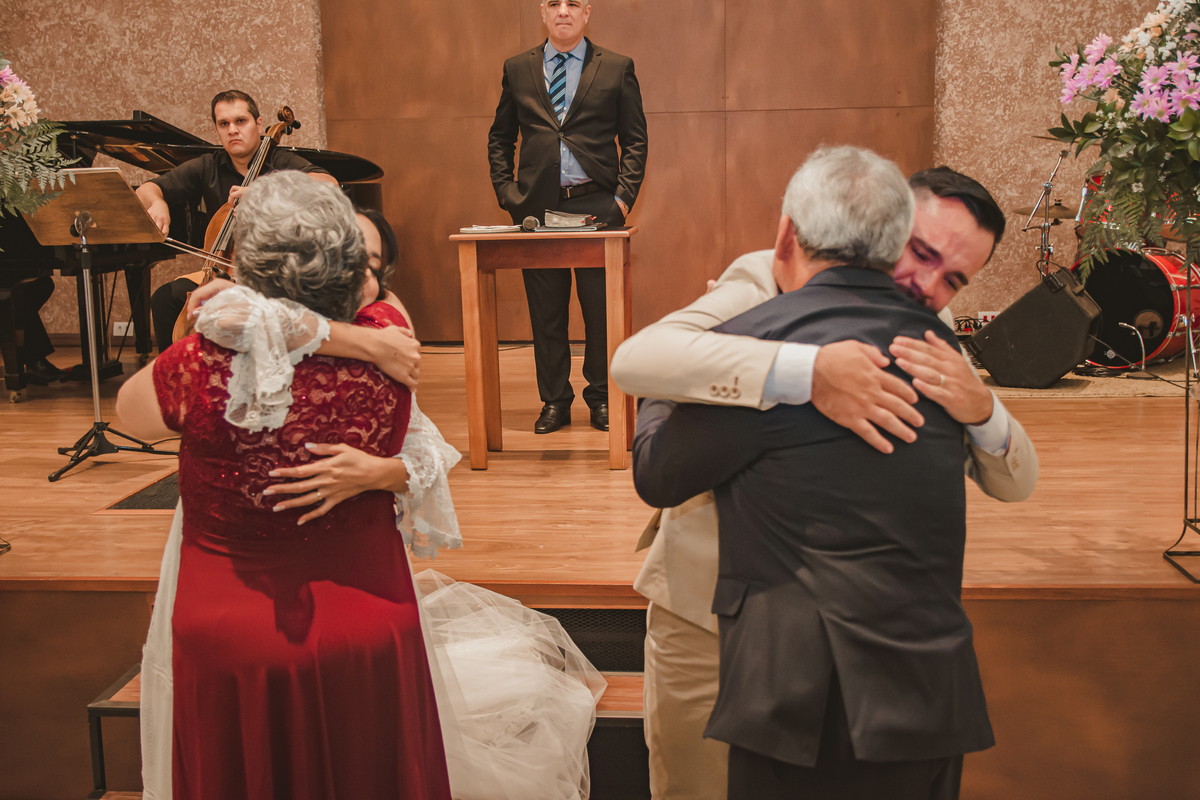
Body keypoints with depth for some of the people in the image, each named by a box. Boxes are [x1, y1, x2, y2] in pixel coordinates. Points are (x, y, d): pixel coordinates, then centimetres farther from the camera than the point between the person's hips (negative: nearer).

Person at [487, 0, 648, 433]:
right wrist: (506, 192, 3)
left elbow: (635, 140, 6)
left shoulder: (617, 68, 6)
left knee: (601, 307, 2)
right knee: (545, 310, 5)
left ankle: (601, 398, 17)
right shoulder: (517, 69, 11)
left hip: (597, 205, -1)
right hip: (537, 206, 2)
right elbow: (499, 138, 16)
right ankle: (554, 401, 16)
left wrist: (623, 197, -5)